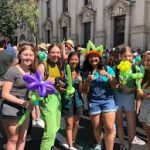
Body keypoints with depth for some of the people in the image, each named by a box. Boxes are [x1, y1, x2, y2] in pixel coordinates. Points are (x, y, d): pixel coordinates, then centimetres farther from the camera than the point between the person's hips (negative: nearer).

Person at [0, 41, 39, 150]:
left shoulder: (32, 72, 6)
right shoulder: (12, 71, -15)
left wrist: (33, 108, 10)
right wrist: (23, 102, -23)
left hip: (24, 110, 7)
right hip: (11, 111, -6)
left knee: (22, 139, 17)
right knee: (13, 140, 8)